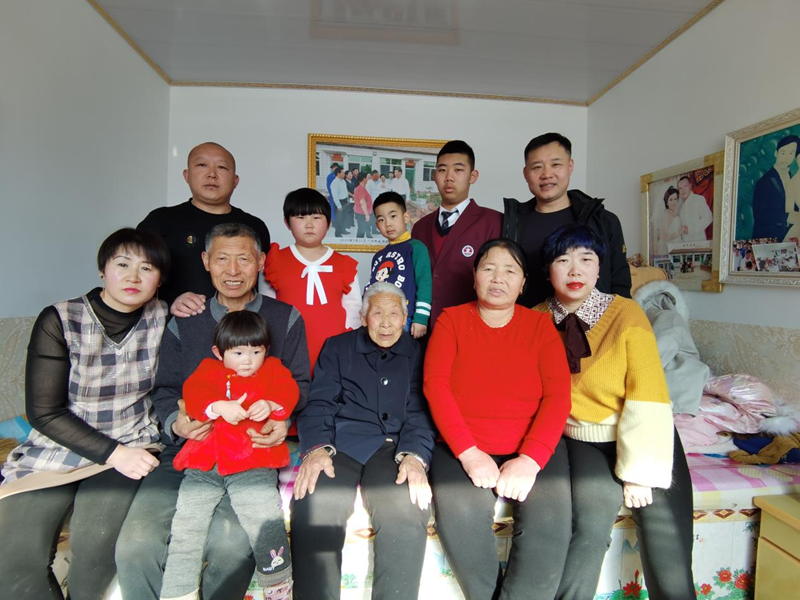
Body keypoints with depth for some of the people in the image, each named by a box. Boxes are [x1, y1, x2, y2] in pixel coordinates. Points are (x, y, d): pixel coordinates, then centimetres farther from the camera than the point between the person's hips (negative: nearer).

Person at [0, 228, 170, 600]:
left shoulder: (163, 319, -1)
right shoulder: (59, 321, -7)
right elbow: (44, 413, -8)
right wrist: (113, 452, -16)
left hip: (131, 447, 0)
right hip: (56, 448, 0)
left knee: (95, 540, -23)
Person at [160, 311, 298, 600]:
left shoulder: (272, 368, 15)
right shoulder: (208, 368, 17)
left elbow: (288, 391, -2)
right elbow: (192, 392, -2)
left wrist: (270, 405, -24)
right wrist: (219, 407, -22)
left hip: (252, 462, -2)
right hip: (204, 461, 3)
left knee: (263, 517, -15)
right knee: (186, 523, 0)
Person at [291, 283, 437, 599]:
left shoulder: (418, 354, 15)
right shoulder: (337, 347, 16)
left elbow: (420, 411, 6)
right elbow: (320, 403, 7)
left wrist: (414, 455, -14)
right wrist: (317, 448, -13)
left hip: (394, 445, 0)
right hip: (341, 440, 0)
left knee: (407, 508, -32)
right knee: (313, 507, -30)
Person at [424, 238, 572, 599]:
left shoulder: (540, 325, 9)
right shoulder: (451, 320, 7)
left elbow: (558, 395, -2)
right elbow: (435, 384, -5)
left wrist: (530, 458, -16)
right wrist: (469, 453, -15)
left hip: (532, 450, 1)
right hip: (463, 449, 0)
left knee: (548, 522, -25)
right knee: (460, 516, -27)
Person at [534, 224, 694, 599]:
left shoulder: (627, 314, -7)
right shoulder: (538, 321, -1)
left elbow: (648, 397, -12)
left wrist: (638, 470, -15)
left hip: (641, 437, 0)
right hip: (581, 441, 1)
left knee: (669, 562, -11)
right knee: (591, 518, -23)